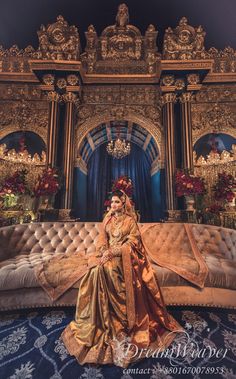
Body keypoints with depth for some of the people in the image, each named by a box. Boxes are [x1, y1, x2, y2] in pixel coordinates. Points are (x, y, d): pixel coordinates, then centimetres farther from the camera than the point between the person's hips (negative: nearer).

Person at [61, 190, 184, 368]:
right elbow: (102, 238, 9)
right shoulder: (107, 218, 12)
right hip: (109, 255, 4)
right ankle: (105, 323, -7)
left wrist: (112, 252, -16)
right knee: (101, 270, -22)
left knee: (105, 269, -27)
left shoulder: (130, 220, -2)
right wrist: (104, 252, -10)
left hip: (124, 258, -4)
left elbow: (132, 242, -9)